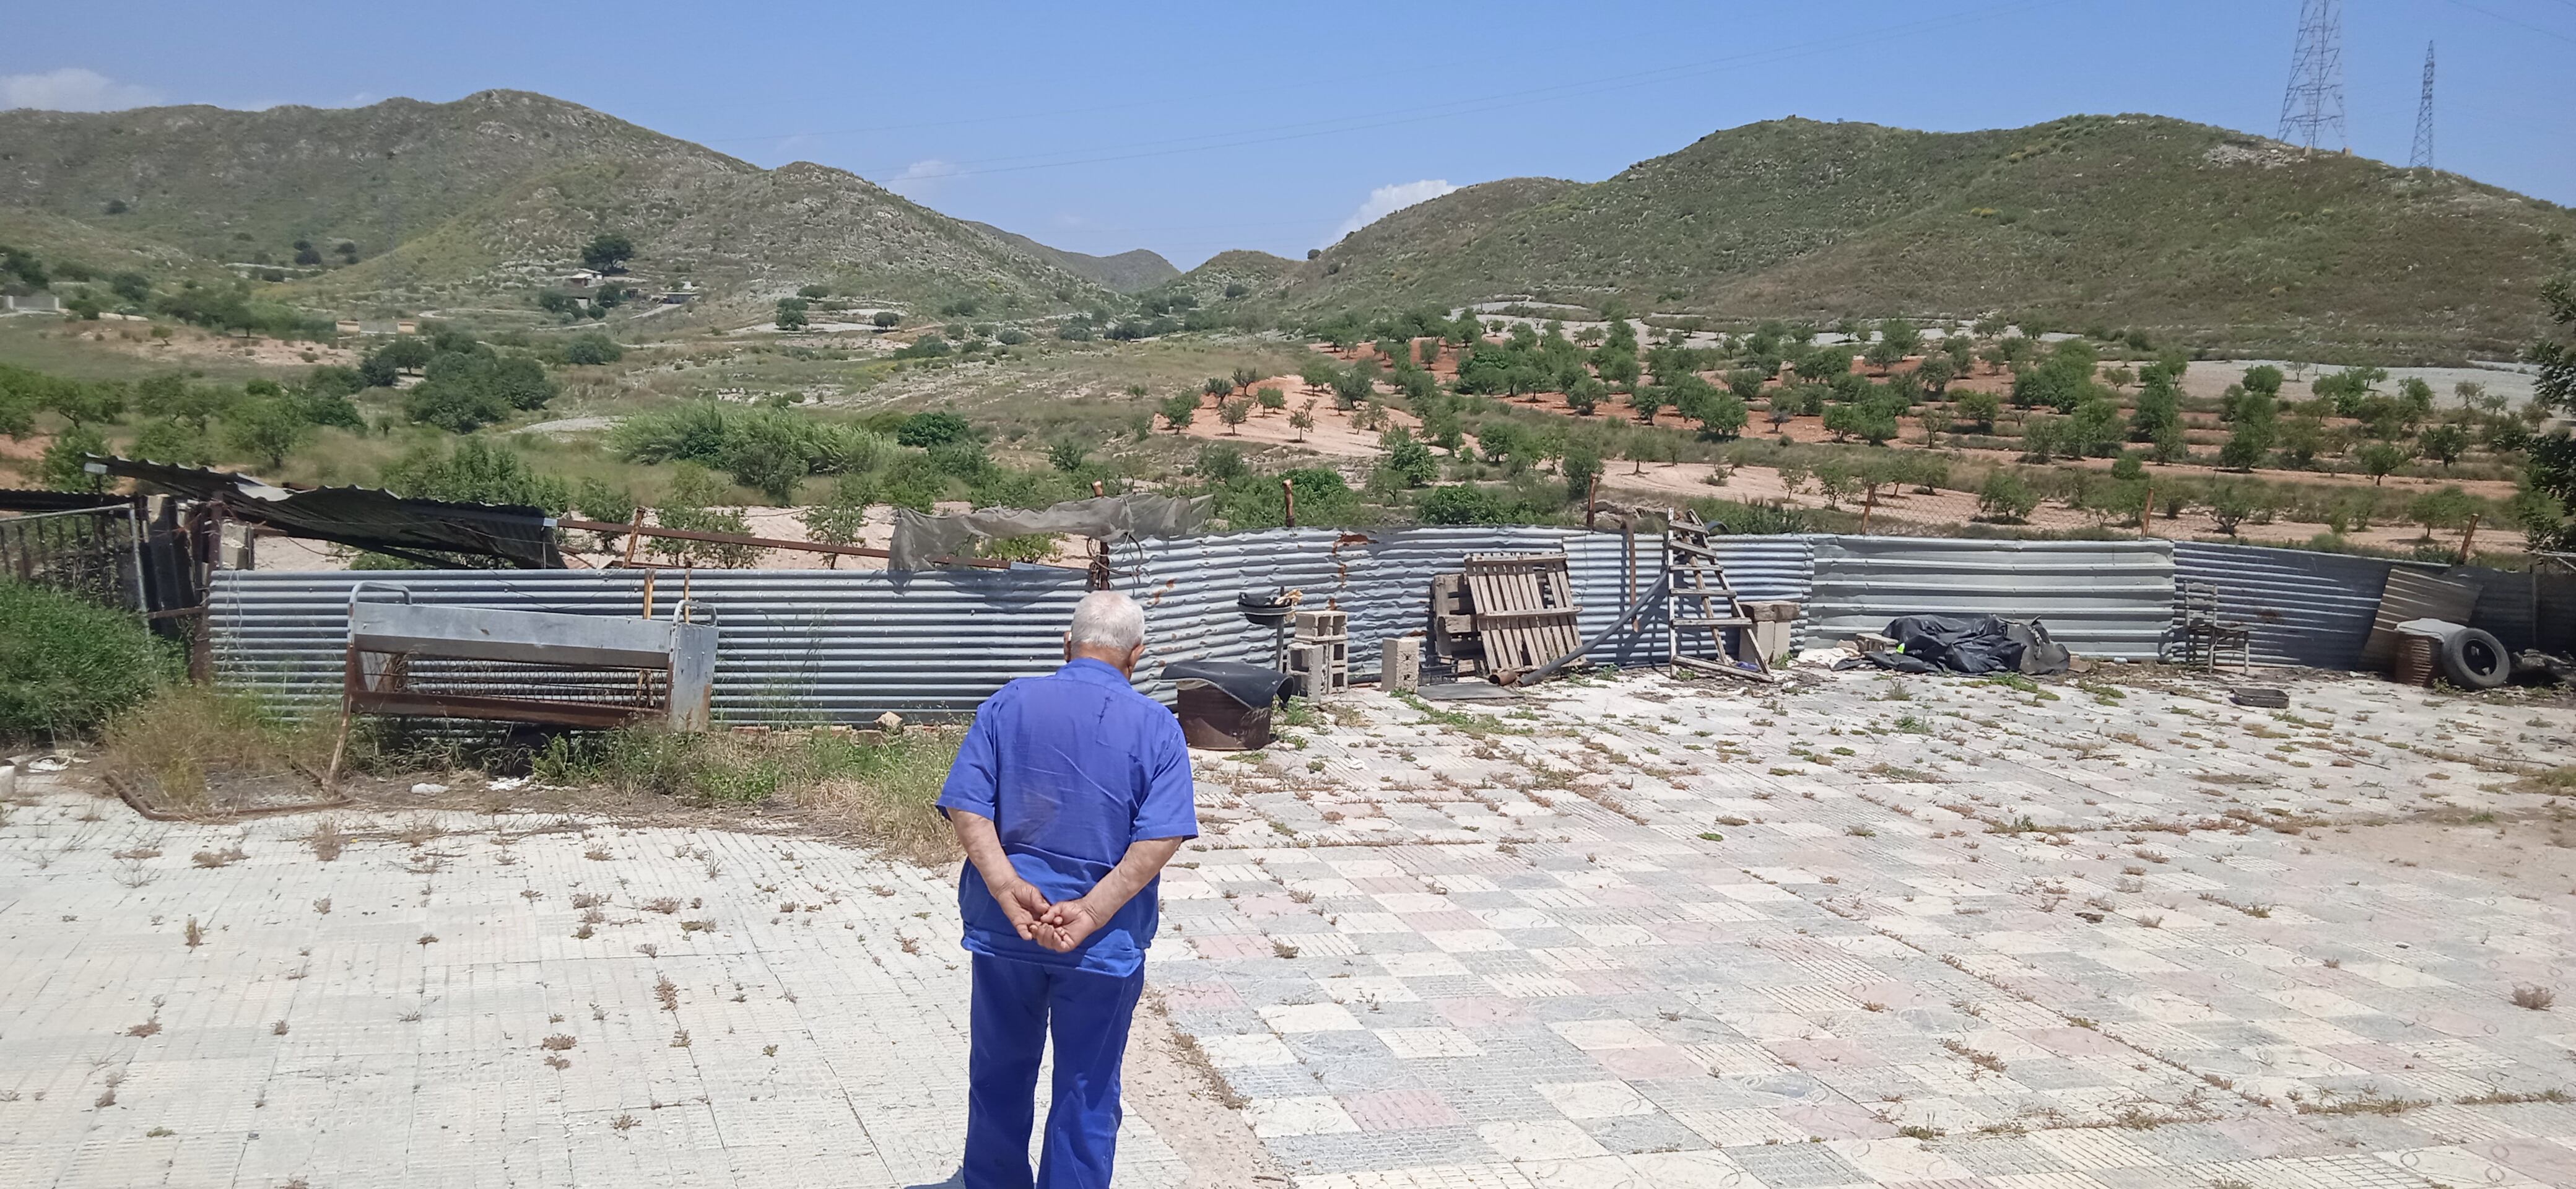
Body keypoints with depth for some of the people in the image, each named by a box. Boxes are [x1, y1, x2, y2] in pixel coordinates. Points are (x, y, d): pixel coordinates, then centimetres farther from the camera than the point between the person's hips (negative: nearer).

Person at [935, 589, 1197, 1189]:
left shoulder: (1009, 704, -1)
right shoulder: (1157, 727, -5)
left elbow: (966, 805, -11)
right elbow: (1161, 836, -16)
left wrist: (1009, 891, -17)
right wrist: (1093, 912, -18)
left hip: (1005, 928, 2)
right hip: (1106, 941, -2)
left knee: (1001, 1072, 21)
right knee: (1087, 1091, 11)